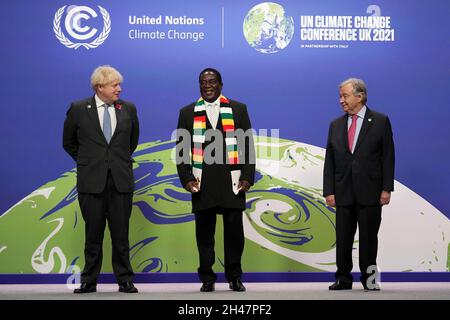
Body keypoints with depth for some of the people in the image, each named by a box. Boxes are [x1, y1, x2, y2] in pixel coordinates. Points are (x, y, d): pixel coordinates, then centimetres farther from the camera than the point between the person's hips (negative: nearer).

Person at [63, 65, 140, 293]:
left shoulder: (128, 109, 5)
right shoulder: (78, 109, 0)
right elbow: (68, 142, 12)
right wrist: (86, 161, 12)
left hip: (121, 180, 1)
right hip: (91, 181, -1)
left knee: (121, 234, 4)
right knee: (93, 234, 5)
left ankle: (125, 280, 11)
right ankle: (89, 281, 14)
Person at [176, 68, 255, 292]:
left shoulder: (238, 109, 8)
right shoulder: (188, 113, 10)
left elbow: (248, 145, 5)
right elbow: (181, 149, 8)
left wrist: (247, 177, -3)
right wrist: (186, 178, -3)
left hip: (232, 181, -1)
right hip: (202, 182, 1)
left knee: (234, 230, 2)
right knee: (204, 232, 5)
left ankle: (234, 277, 15)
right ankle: (207, 279, 15)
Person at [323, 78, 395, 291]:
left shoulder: (380, 121, 1)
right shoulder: (336, 125, 10)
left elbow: (387, 157, -2)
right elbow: (329, 161, 9)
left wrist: (386, 189, -8)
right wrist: (329, 191, 1)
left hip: (370, 192, -3)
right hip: (343, 192, 3)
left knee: (368, 238, 3)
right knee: (343, 238, 5)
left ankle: (369, 279, 14)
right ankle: (343, 279, 14)